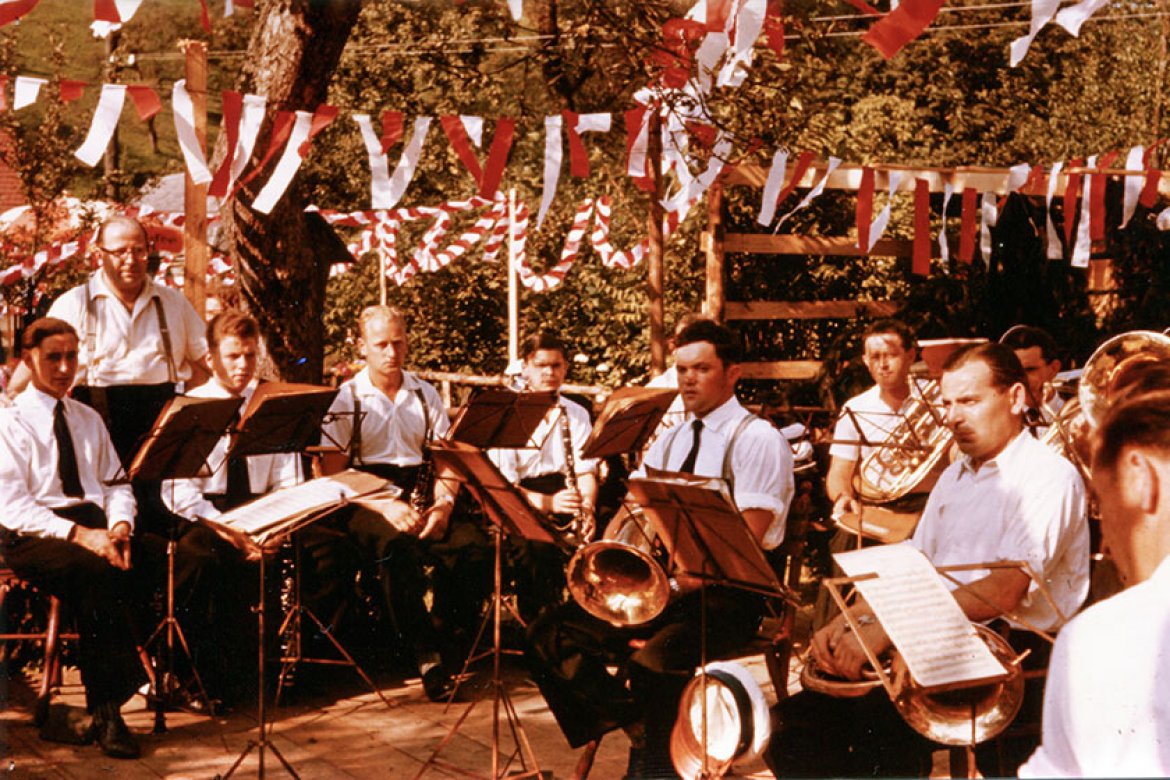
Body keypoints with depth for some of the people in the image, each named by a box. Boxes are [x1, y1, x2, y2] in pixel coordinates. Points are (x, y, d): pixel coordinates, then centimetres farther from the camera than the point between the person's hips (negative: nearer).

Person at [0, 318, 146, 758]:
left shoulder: (89, 420, 22)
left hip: (93, 526, 5)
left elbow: (115, 485, 20)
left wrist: (119, 524, -5)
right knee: (99, 573, -37)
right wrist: (77, 534, -22)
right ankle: (106, 709, -30)